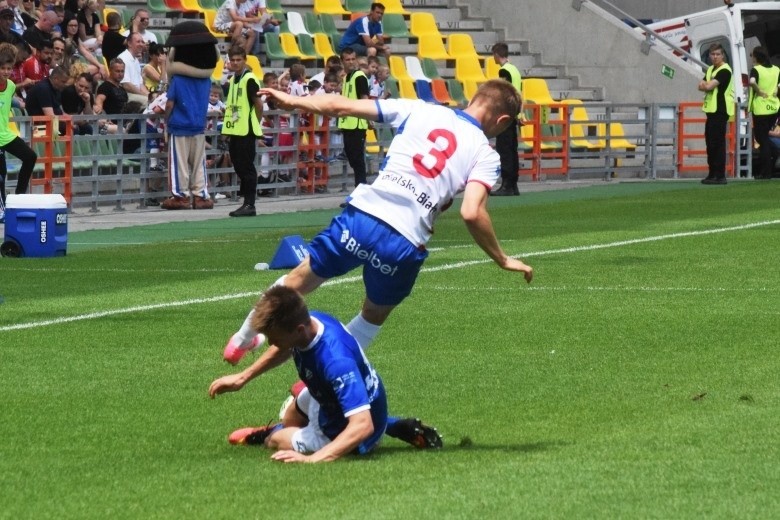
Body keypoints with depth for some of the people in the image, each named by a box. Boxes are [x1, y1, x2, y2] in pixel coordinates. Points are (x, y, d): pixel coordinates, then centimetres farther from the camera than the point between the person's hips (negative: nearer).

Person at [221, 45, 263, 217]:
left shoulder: (249, 79, -11)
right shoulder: (233, 80, 15)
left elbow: (259, 104, -11)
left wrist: (255, 123, -3)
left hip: (246, 132, -8)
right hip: (235, 131, 8)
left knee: (247, 167, -6)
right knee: (240, 166, 10)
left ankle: (249, 204, -4)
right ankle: (247, 201, 17)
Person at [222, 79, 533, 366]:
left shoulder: (420, 110, 11)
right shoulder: (486, 156, 4)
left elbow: (341, 106, 12)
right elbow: (471, 213, -12)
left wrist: (291, 101, 26)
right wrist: (503, 260, 0)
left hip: (361, 215, 1)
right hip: (405, 244, -1)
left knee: (299, 280, 25)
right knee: (374, 316, 26)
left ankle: (242, 340, 42)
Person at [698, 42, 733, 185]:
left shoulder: (725, 71, -11)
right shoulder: (710, 69, 18)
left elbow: (709, 86, -18)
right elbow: (702, 86, 11)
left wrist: (706, 85, 3)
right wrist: (707, 85, -10)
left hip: (720, 110, -9)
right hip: (711, 109, 9)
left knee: (718, 143, -11)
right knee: (710, 142, 11)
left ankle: (720, 176, -11)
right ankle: (712, 174, 18)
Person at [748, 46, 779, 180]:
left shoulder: (756, 69, -11)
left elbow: (752, 82, -31)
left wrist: (759, 91, -16)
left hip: (761, 108, -5)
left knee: (762, 139, 2)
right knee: (764, 137, 19)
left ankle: (765, 173, 2)